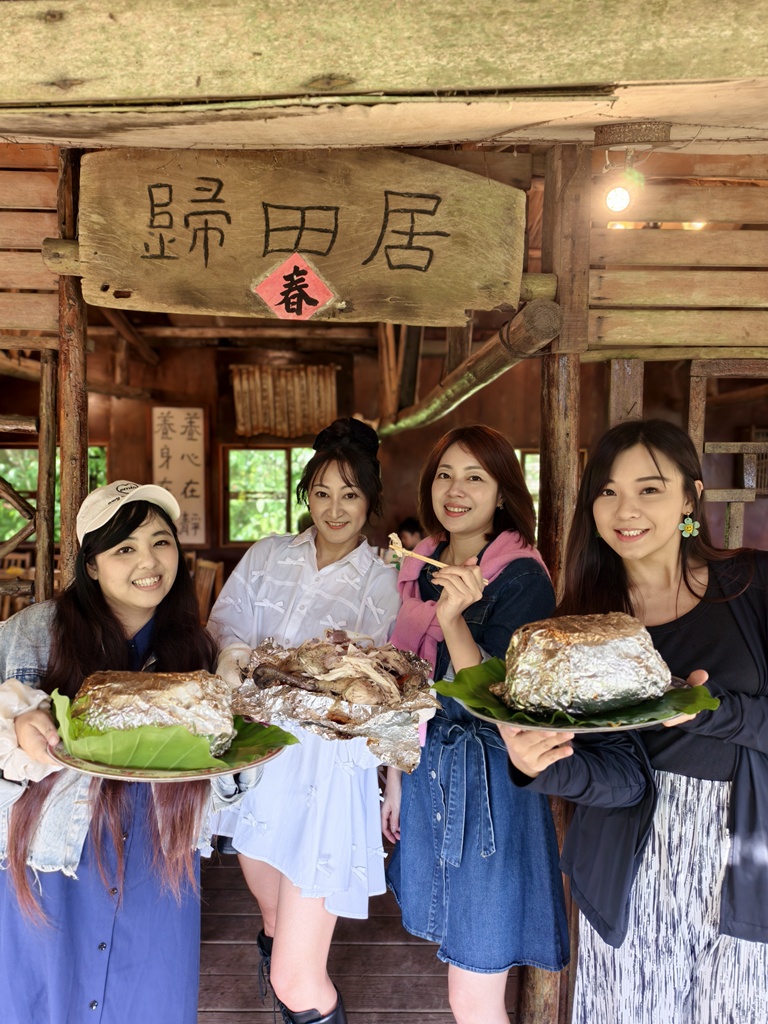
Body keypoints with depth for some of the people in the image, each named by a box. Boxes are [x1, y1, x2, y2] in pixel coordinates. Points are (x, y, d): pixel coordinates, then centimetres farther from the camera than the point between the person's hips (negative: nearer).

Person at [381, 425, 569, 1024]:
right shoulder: (422, 567, 5)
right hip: (427, 768, 6)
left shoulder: (523, 578, -15)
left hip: (490, 781, -6)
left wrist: (452, 619, -34)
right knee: (452, 944, 21)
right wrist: (396, 777, 16)